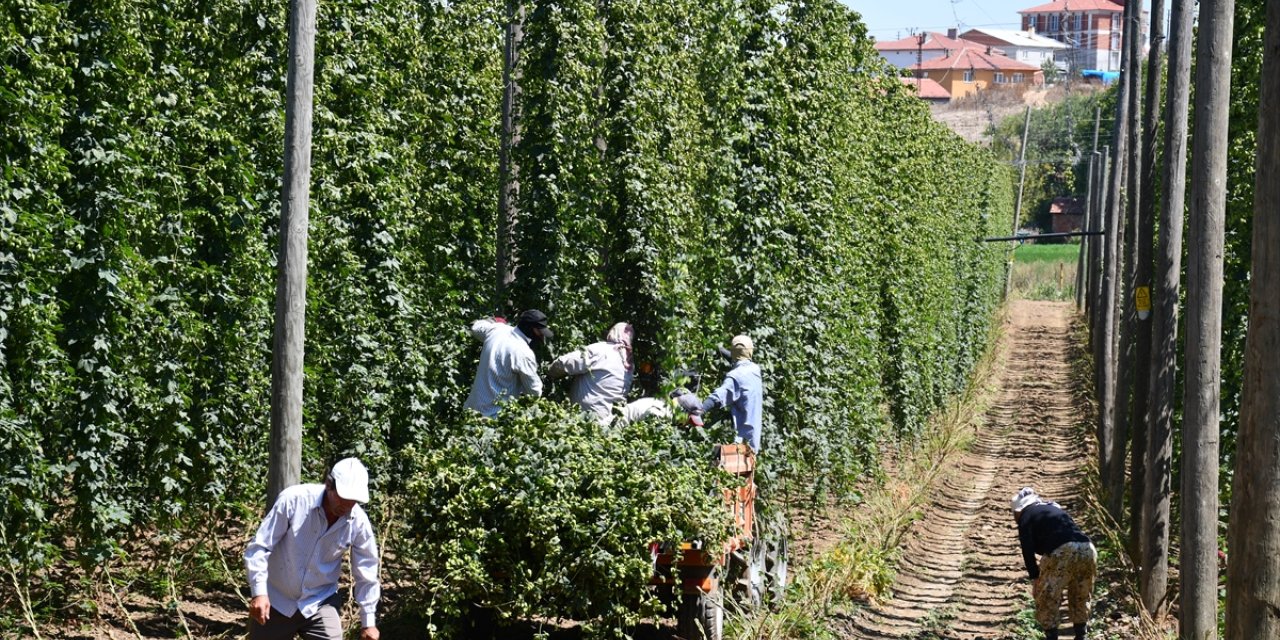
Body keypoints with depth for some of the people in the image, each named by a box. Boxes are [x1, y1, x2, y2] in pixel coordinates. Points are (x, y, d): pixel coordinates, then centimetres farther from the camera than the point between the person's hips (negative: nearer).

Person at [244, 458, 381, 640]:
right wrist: (259, 592, -22)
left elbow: (366, 574, -1)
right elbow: (259, 547, -16)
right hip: (275, 600, -1)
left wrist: (368, 622, 2)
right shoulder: (293, 500, -21)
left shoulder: (358, 523, -13)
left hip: (319, 603, 1)